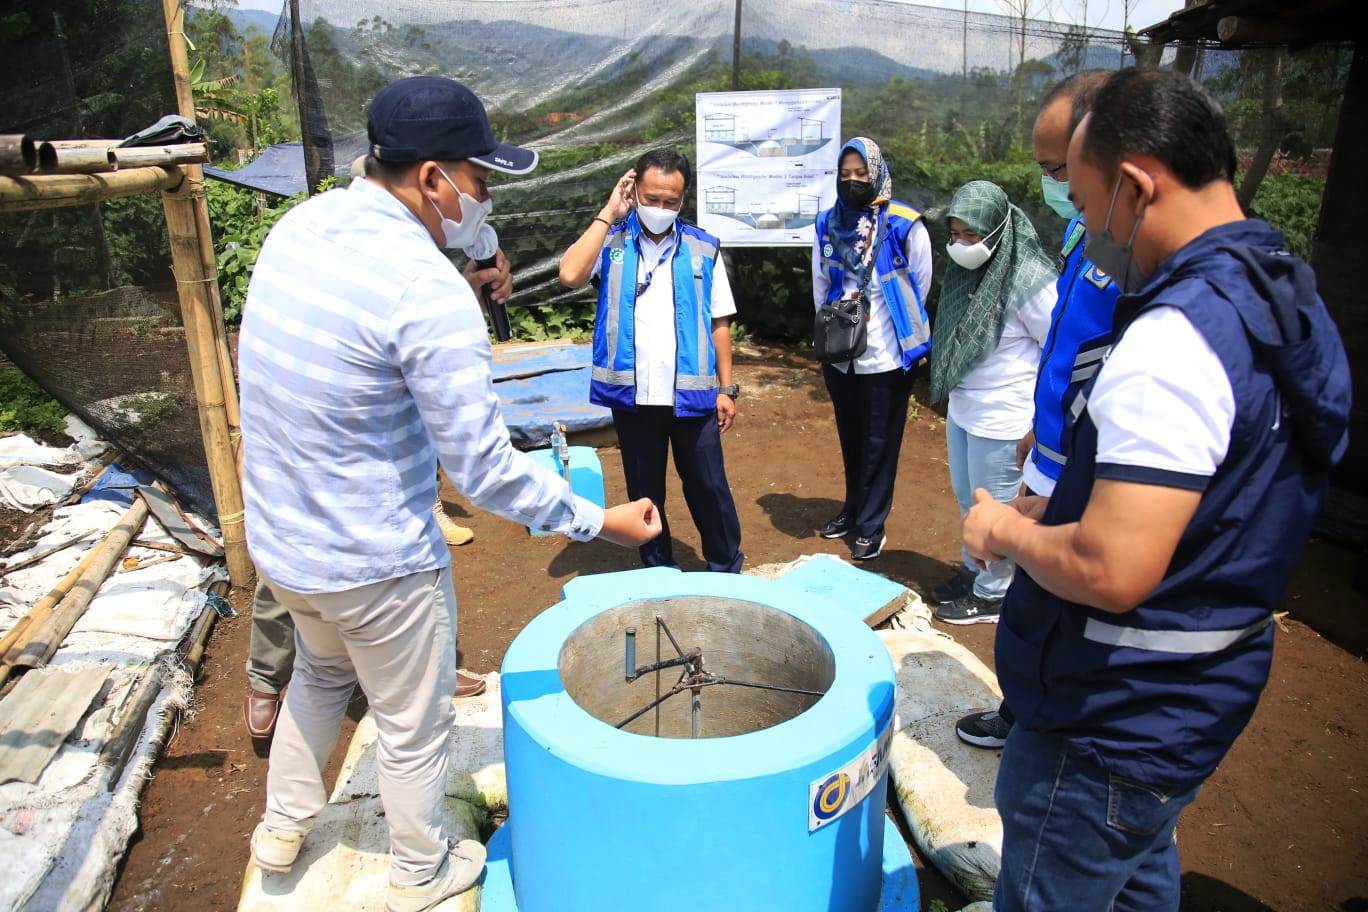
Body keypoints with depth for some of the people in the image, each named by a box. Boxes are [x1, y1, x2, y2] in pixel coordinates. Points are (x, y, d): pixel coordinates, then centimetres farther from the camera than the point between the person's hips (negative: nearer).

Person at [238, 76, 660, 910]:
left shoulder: (302, 224, -2)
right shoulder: (428, 289, -28)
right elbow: (485, 470, -25)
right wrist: (601, 520, -15)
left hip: (278, 536, 8)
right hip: (375, 564, -8)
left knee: (321, 670, 35)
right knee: (415, 725, 18)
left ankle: (282, 829, 53)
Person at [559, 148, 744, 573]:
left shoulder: (702, 248, 3)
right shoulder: (611, 241, 1)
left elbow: (719, 324, 5)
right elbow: (570, 275, -19)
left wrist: (727, 388, 2)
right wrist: (608, 214, -11)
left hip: (692, 394, 0)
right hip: (632, 395, 0)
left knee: (709, 487, 9)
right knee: (645, 492, 13)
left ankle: (728, 570, 27)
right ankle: (658, 573, 30)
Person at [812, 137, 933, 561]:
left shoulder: (904, 225, -8)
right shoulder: (827, 225, 5)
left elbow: (920, 288, -1)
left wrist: (912, 341, 6)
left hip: (886, 356, -4)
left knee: (879, 445, 4)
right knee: (850, 440, 17)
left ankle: (871, 526, 15)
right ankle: (852, 509, 33)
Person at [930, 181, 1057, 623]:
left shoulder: (1030, 280, -18)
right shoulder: (966, 268, 5)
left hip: (1001, 418, -8)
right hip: (960, 410, 8)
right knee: (967, 502, 21)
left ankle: (992, 596, 24)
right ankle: (973, 574, 39)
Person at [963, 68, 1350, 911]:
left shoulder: (1175, 339, -29)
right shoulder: (1284, 298, 4)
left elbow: (1111, 572, -33)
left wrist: (1008, 530, -15)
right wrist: (1058, 508, 8)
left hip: (1115, 719, -10)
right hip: (1208, 691, 10)